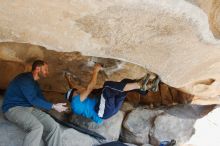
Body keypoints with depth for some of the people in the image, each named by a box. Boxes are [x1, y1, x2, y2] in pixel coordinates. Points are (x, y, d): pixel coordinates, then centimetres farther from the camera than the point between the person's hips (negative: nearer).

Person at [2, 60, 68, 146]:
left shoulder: (34, 83, 19)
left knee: (54, 126, -16)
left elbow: (41, 99, 19)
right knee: (37, 127, -36)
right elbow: (33, 100, -18)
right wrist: (53, 106, -13)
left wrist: (54, 106, 6)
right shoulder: (24, 78, -12)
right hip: (14, 108, -8)